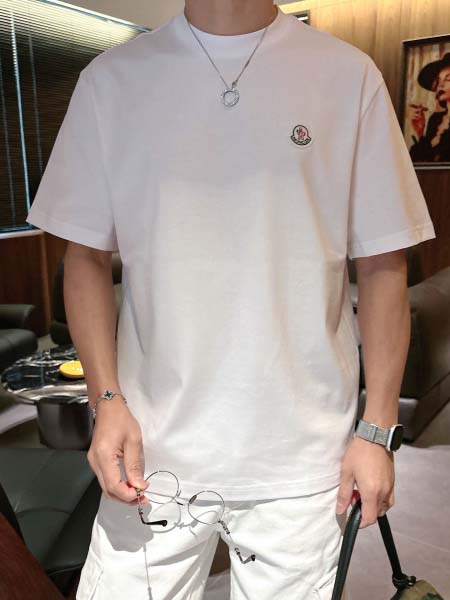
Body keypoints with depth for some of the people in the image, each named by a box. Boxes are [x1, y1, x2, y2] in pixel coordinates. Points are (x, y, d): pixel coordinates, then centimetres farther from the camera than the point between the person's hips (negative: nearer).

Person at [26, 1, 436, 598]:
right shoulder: (112, 78, 3)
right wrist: (107, 399, -5)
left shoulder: (347, 74, 0)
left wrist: (379, 428, -2)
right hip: (153, 450, 2)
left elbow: (382, 265, 0)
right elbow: (86, 254, 5)